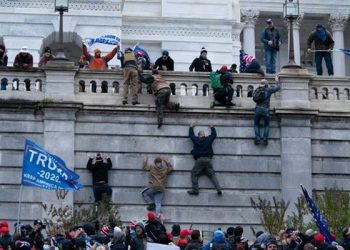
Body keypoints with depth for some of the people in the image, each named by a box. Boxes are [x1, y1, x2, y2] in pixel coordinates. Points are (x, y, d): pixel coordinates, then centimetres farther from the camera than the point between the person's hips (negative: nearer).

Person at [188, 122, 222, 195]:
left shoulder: (196, 140, 7)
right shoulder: (209, 139, 10)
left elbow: (191, 135, 26)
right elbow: (214, 134, 30)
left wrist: (191, 127, 43)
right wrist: (212, 128, 47)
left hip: (199, 160, -2)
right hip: (208, 160, 2)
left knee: (194, 174, 4)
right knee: (212, 174, 3)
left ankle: (195, 190, -10)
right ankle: (218, 189, -12)